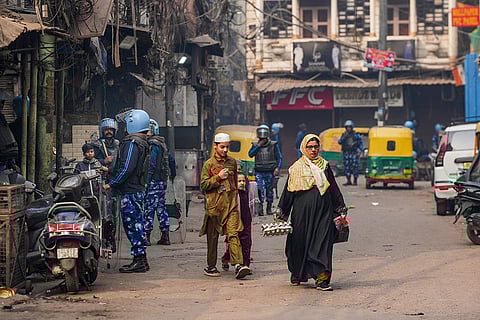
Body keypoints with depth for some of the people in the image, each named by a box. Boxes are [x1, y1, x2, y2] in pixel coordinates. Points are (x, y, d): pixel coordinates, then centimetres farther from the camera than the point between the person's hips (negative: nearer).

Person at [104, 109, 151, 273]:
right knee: (137, 224, 13)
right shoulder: (143, 143, 16)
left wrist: (111, 184, -15)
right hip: (139, 189, 10)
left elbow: (127, 168, -22)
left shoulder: (132, 143, -15)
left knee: (132, 225, -7)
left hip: (130, 191, -10)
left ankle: (139, 261, -5)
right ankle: (142, 260, 18)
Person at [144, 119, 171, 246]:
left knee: (149, 208, -8)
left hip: (154, 181, -10)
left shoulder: (153, 145, -12)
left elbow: (151, 165, -18)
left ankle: (147, 237, -10)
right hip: (163, 180, 10)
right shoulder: (162, 144, 17)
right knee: (161, 207, 12)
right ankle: (165, 236, 12)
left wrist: (147, 181, -18)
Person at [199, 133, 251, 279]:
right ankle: (210, 266, 16)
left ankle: (238, 265, -21)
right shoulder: (209, 164, 3)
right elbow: (203, 185, -3)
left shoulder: (232, 162, 14)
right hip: (214, 205, -2)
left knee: (233, 234, -11)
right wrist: (218, 177, -12)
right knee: (212, 237, 5)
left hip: (231, 204, 2)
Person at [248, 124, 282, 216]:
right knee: (260, 188, -15)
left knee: (269, 189, 4)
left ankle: (269, 208, 14)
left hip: (270, 171, 0)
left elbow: (279, 157, 6)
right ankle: (260, 205, -18)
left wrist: (277, 168, -7)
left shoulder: (273, 145, 4)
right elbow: (250, 154, -6)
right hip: (259, 171, 0)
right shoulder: (255, 145, 9)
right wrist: (258, 146, -9)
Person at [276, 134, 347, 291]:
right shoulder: (296, 168, 4)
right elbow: (288, 191, 5)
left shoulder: (324, 166, 12)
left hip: (323, 211, 1)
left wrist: (341, 210, 14)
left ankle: (321, 278, -13)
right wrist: (281, 213, 2)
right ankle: (296, 274, 27)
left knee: (322, 243, -8)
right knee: (300, 242, 5)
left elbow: (334, 189, 16)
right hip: (302, 211, -1)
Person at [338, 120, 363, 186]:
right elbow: (339, 142, 2)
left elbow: (361, 143, 3)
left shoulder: (356, 135, 2)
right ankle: (348, 181, 8)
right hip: (346, 153, 3)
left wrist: (360, 152, -6)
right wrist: (344, 137, -13)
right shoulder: (344, 134, 11)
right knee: (347, 167, 2)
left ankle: (355, 181, -1)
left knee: (354, 167, -7)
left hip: (354, 153, -3)